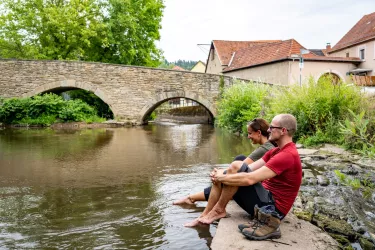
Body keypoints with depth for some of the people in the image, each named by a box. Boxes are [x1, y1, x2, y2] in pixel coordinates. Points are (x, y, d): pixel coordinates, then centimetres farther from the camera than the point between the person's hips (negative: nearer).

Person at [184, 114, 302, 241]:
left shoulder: (287, 155, -21)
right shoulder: (276, 151, 12)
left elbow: (249, 179, -28)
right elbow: (250, 168, 6)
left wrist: (222, 177, -14)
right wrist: (220, 176, -8)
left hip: (272, 208, -10)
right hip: (266, 199, 10)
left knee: (237, 166, -23)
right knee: (220, 178, 3)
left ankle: (219, 210, -10)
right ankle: (204, 216, 2)